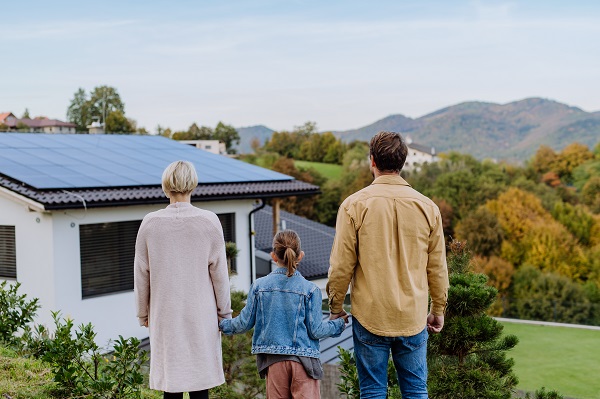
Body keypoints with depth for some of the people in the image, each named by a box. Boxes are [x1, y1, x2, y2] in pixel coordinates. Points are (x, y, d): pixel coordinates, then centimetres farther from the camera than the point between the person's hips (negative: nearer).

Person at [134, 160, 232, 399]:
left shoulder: (150, 223, -2)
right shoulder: (209, 222, -5)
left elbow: (141, 275, 4)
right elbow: (219, 273, -1)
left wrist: (143, 314, 16)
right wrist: (225, 313, 9)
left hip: (165, 316, 1)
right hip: (201, 316, -1)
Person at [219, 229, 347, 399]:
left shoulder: (259, 286, 0)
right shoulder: (310, 289, -7)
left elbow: (245, 322, 5)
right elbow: (316, 331, -4)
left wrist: (223, 324, 25)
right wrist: (339, 324, 14)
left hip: (273, 359, 3)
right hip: (303, 358, -2)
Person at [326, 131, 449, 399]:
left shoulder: (354, 204, -8)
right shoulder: (426, 206, 0)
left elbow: (341, 266, -6)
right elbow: (437, 267, 6)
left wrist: (336, 307, 7)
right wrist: (438, 310, 18)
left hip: (370, 316, -2)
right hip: (414, 317, 2)